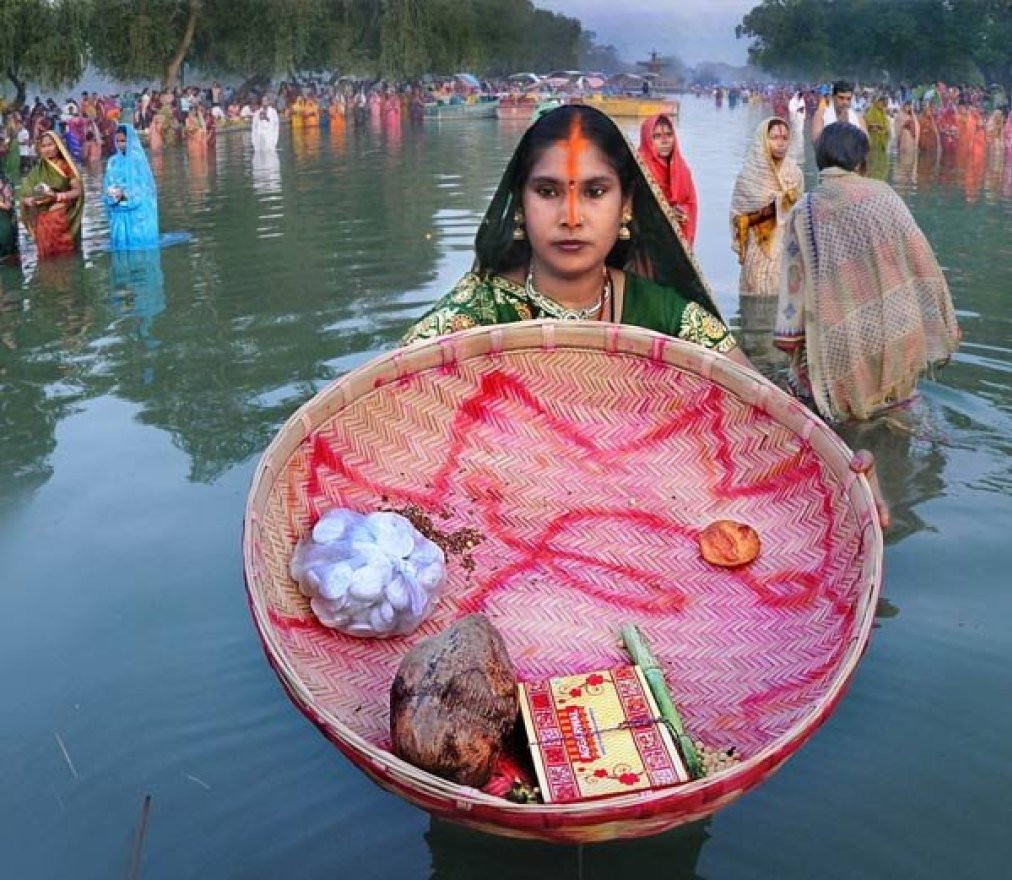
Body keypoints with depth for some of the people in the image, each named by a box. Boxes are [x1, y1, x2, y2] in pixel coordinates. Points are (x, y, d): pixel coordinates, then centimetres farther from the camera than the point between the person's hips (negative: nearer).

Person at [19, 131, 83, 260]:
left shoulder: (66, 166, 1)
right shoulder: (36, 172, 9)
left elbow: (78, 190, -5)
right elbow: (24, 197, 10)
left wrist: (56, 196, -16)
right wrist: (32, 199, -13)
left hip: (64, 220, -3)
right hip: (44, 223, 3)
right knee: (48, 258, 1)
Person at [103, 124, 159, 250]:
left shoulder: (138, 159, -5)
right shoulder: (113, 161, 10)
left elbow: (145, 186, -8)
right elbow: (107, 185, 11)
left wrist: (124, 194, -16)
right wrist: (112, 193, -12)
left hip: (138, 211, -5)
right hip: (119, 212, 5)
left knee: (139, 242, -4)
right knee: (121, 242, 3)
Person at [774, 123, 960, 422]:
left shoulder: (803, 212, -3)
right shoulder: (882, 194, -3)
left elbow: (795, 280, -2)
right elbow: (918, 256, -4)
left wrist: (790, 339, 5)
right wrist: (939, 324, 4)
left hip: (839, 340, 0)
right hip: (895, 328, 0)